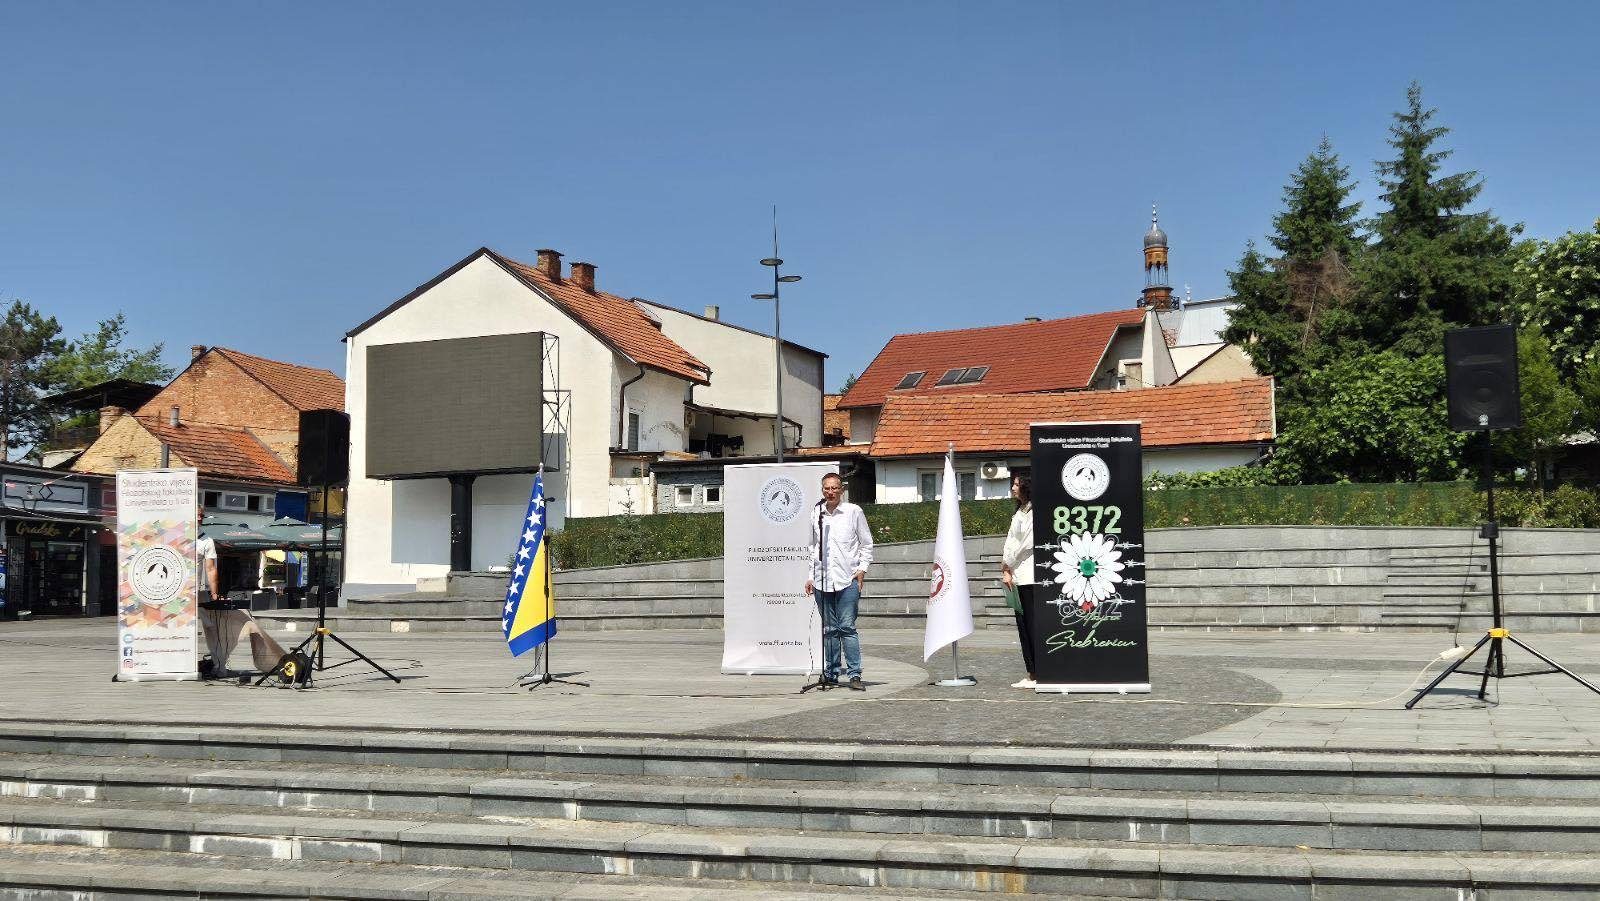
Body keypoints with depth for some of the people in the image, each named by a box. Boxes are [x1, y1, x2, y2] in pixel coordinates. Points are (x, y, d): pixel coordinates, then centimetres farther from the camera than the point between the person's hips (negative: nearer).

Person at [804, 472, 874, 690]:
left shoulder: (854, 512, 2)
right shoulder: (816, 514, 11)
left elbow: (866, 543, 7)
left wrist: (862, 568, -3)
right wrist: (810, 577, 15)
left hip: (848, 579, -3)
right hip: (822, 580, 3)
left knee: (847, 627, -8)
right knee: (829, 629, 6)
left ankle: (854, 674, -5)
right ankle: (830, 674, 12)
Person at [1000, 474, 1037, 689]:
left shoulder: (1032, 512, -9)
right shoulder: (1021, 511, 20)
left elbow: (1027, 543, -13)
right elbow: (1012, 540, 17)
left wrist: (1008, 568, -6)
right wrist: (1006, 567, 5)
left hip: (1027, 575, -9)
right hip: (1019, 576, 9)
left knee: (1029, 626, -9)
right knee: (1024, 626, 8)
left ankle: (1036, 675, -7)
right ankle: (1032, 675, 11)